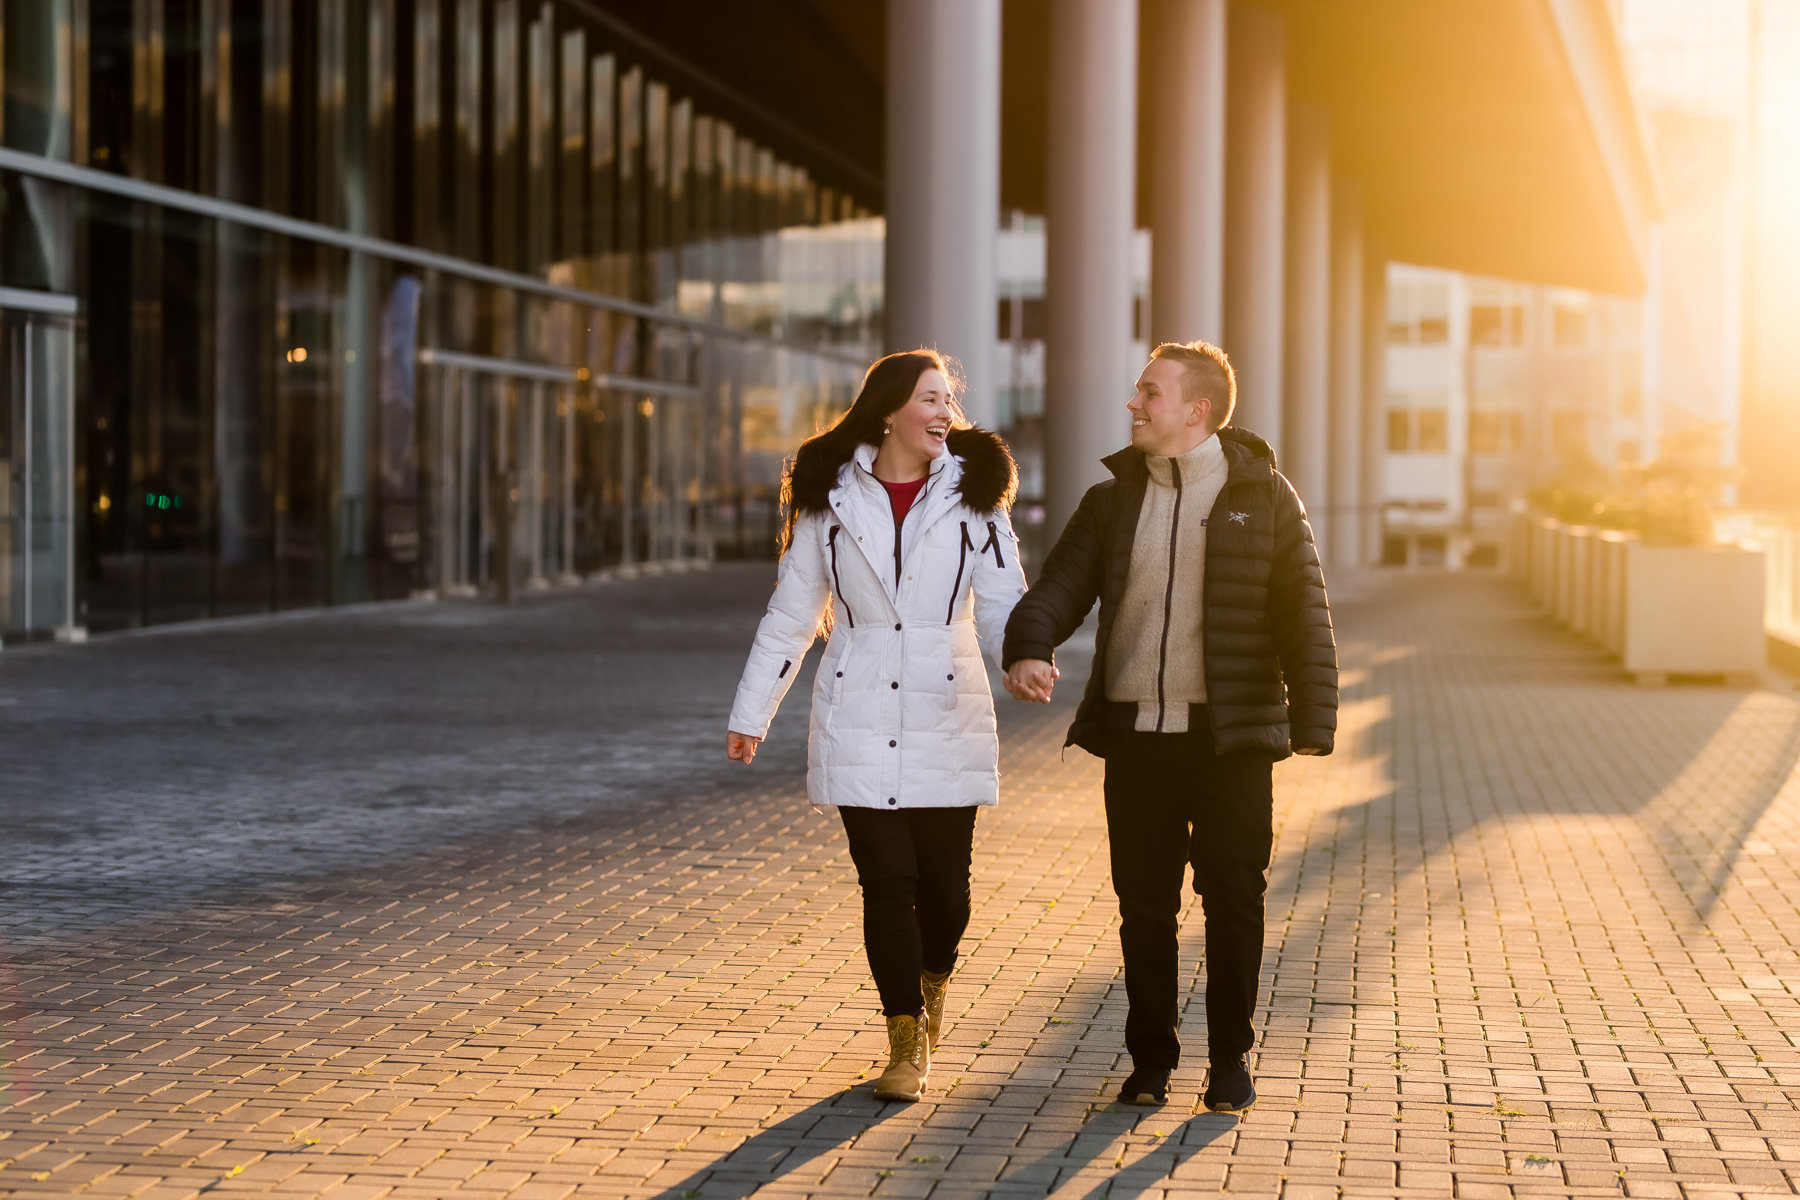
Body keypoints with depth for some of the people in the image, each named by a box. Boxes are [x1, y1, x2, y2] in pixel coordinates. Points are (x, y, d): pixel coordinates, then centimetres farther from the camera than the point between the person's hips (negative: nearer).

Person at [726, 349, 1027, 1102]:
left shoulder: (972, 495, 3)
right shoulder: (831, 498, 3)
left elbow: (1001, 599, -6)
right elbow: (792, 611, 9)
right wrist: (751, 714, 10)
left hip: (947, 716, 0)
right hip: (858, 721, 0)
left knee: (944, 881, 3)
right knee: (886, 881, -3)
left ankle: (932, 979, 34)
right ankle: (907, 1041, 7)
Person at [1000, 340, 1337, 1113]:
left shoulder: (1262, 496, 0)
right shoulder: (1113, 500, 10)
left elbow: (1303, 610, -4)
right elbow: (1061, 585, 2)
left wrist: (1312, 717, -14)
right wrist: (1028, 647, -20)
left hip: (1230, 737, -3)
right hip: (1135, 732, 3)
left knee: (1233, 898, 3)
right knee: (1143, 902, 7)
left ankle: (1230, 1059, 17)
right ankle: (1151, 1056, 20)